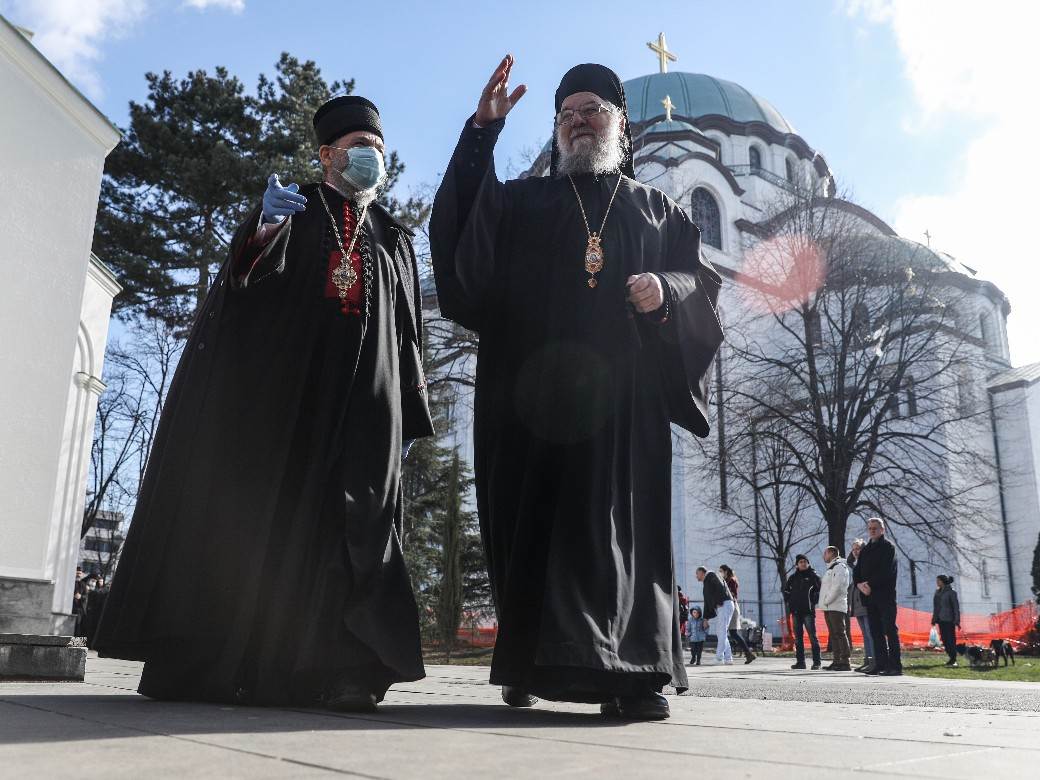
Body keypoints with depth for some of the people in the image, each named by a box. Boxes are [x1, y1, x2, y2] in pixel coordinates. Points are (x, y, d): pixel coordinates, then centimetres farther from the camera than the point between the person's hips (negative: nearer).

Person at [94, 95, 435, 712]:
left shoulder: (395, 238, 22)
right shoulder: (291, 209, 13)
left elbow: (409, 332, 19)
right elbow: (241, 284, 0)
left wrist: (410, 407, 8)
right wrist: (264, 232, -21)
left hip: (362, 406, 2)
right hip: (278, 391, -2)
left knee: (344, 523, -7)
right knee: (255, 518, -4)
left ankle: (332, 670, -8)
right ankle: (216, 661, 1)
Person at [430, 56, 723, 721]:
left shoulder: (657, 209, 23)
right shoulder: (521, 201, 20)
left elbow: (703, 276, 13)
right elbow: (462, 227, 2)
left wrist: (667, 288, -10)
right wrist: (483, 131, -7)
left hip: (622, 385, 0)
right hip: (536, 379, 0)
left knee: (620, 514, -8)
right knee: (533, 511, -4)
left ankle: (628, 674, -9)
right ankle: (528, 665, 3)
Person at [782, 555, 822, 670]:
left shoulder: (813, 576, 1)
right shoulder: (793, 577, 14)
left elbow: (820, 590, -3)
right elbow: (786, 590, 25)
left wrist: (813, 601, -9)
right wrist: (789, 600, 12)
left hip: (808, 611, -5)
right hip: (795, 611, 5)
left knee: (812, 636, -7)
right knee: (798, 637, 6)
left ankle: (816, 661, -4)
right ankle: (800, 661, 10)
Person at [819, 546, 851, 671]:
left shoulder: (839, 567, -7)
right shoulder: (830, 568, 23)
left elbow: (837, 586, -18)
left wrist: (827, 600, -15)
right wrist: (824, 602, 12)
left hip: (837, 606, -10)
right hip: (828, 607, 10)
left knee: (840, 633, -11)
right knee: (833, 634, 10)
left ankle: (845, 662, -12)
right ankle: (836, 661, 13)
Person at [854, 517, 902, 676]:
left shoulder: (888, 547, -2)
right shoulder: (865, 550, 19)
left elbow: (886, 571, -14)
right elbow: (857, 571, 14)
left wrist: (870, 584, -16)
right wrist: (860, 584, -6)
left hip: (885, 595, -7)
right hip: (869, 595, 7)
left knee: (890, 630, -7)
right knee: (876, 631, 8)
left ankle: (895, 666, -6)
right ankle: (880, 664, 11)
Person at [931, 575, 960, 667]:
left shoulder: (951, 592, -7)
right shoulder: (938, 592, 11)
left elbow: (956, 607, -8)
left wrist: (957, 621, -12)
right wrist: (934, 619, 15)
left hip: (949, 619, -7)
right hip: (940, 619, 7)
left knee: (951, 639, -5)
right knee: (944, 639, 8)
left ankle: (953, 659, 0)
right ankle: (952, 658, 17)